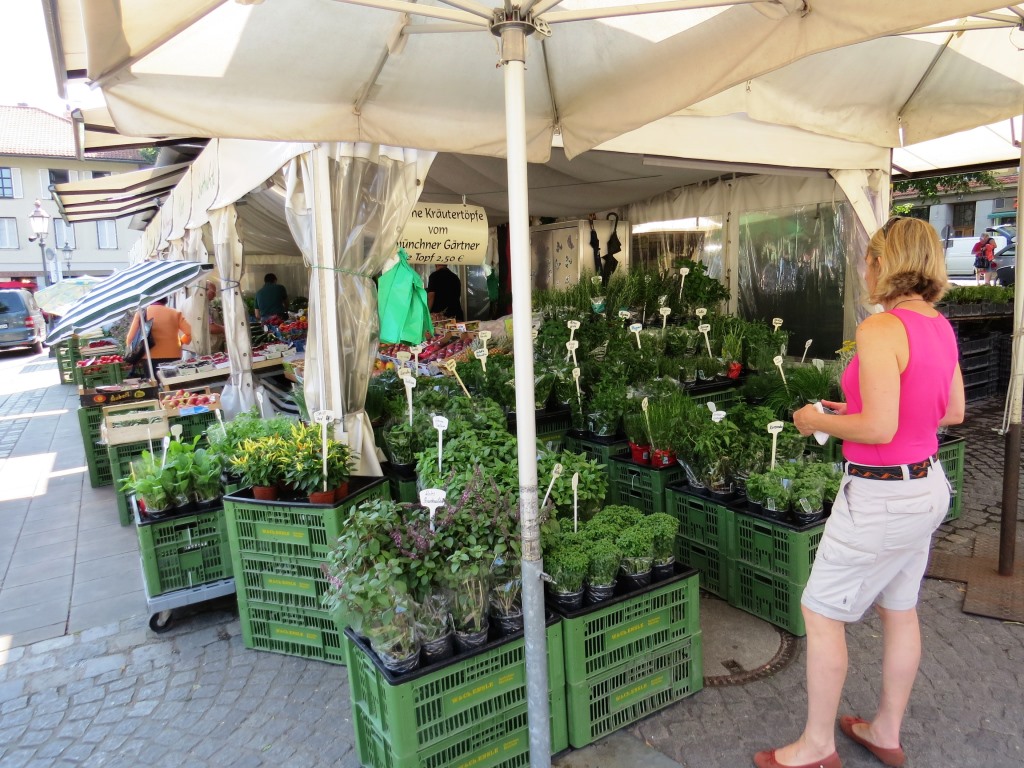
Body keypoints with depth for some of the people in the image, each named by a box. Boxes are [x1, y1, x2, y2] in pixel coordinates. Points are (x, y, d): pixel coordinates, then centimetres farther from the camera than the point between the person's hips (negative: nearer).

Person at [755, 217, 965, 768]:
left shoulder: (881, 330, -22)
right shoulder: (941, 327, 5)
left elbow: (879, 428, -26)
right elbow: (953, 412, 13)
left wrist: (820, 421, -9)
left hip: (882, 495, -9)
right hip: (928, 486, 9)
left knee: (820, 613, 6)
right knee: (900, 611, 21)